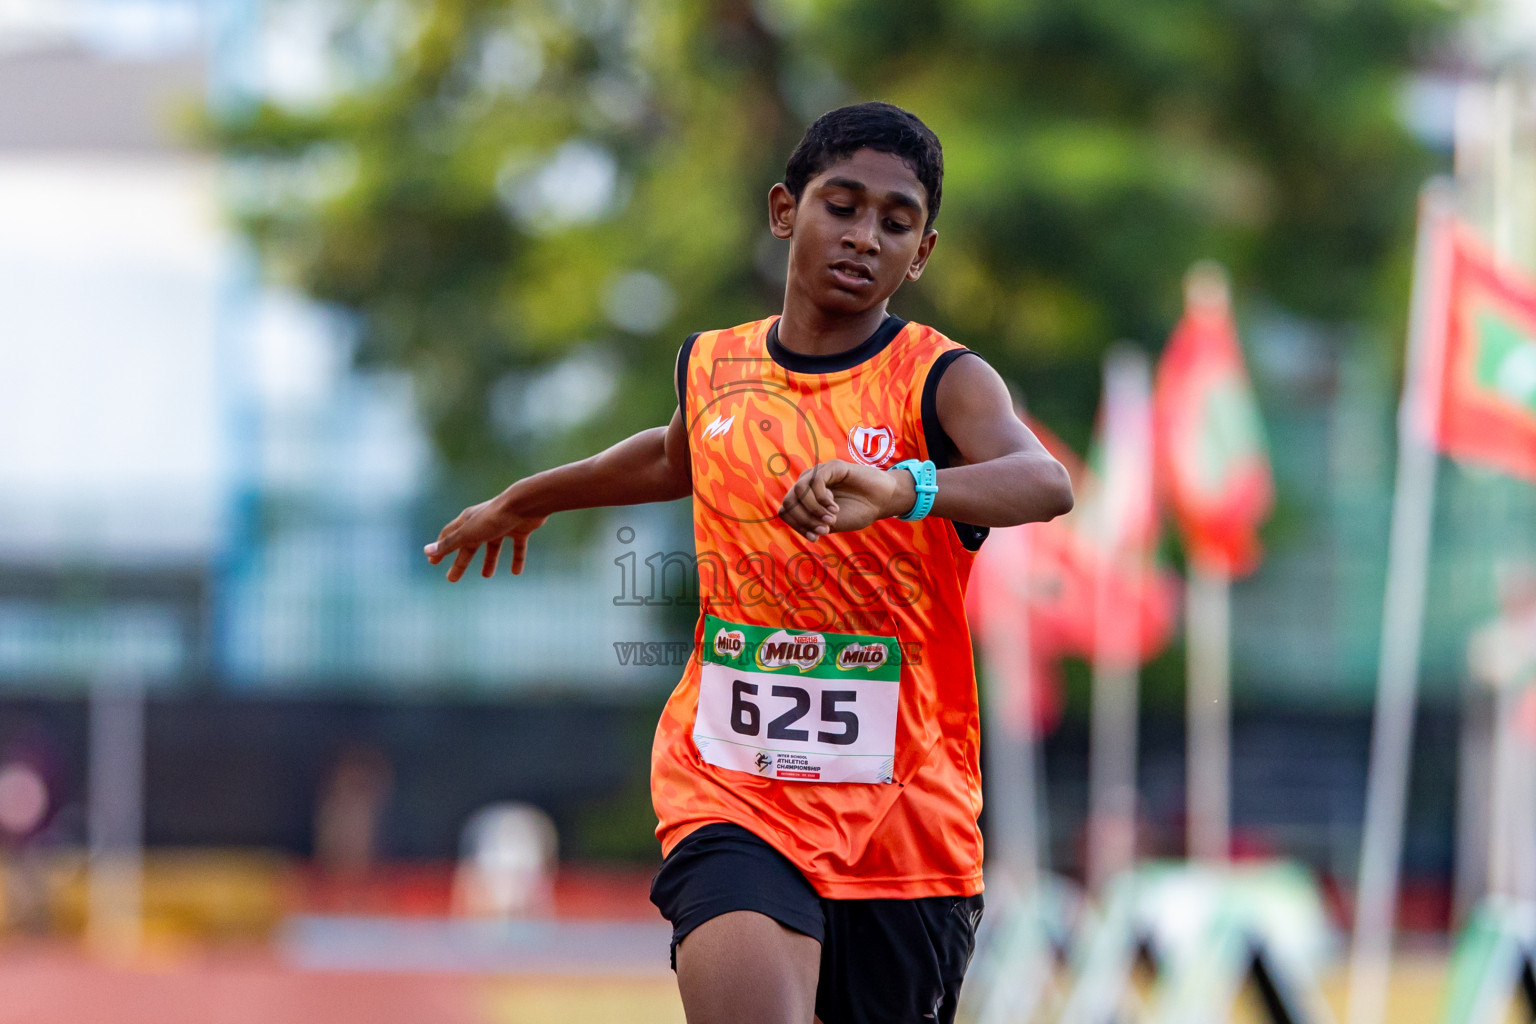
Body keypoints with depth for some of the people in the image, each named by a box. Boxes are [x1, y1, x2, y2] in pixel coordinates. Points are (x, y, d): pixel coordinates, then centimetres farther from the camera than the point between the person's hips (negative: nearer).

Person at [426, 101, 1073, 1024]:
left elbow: (1045, 483, -30)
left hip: (902, 813, -1)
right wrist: (531, 498, 45)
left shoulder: (943, 383, -8)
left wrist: (901, 487, -50)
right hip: (730, 791, 1)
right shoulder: (712, 367, 5)